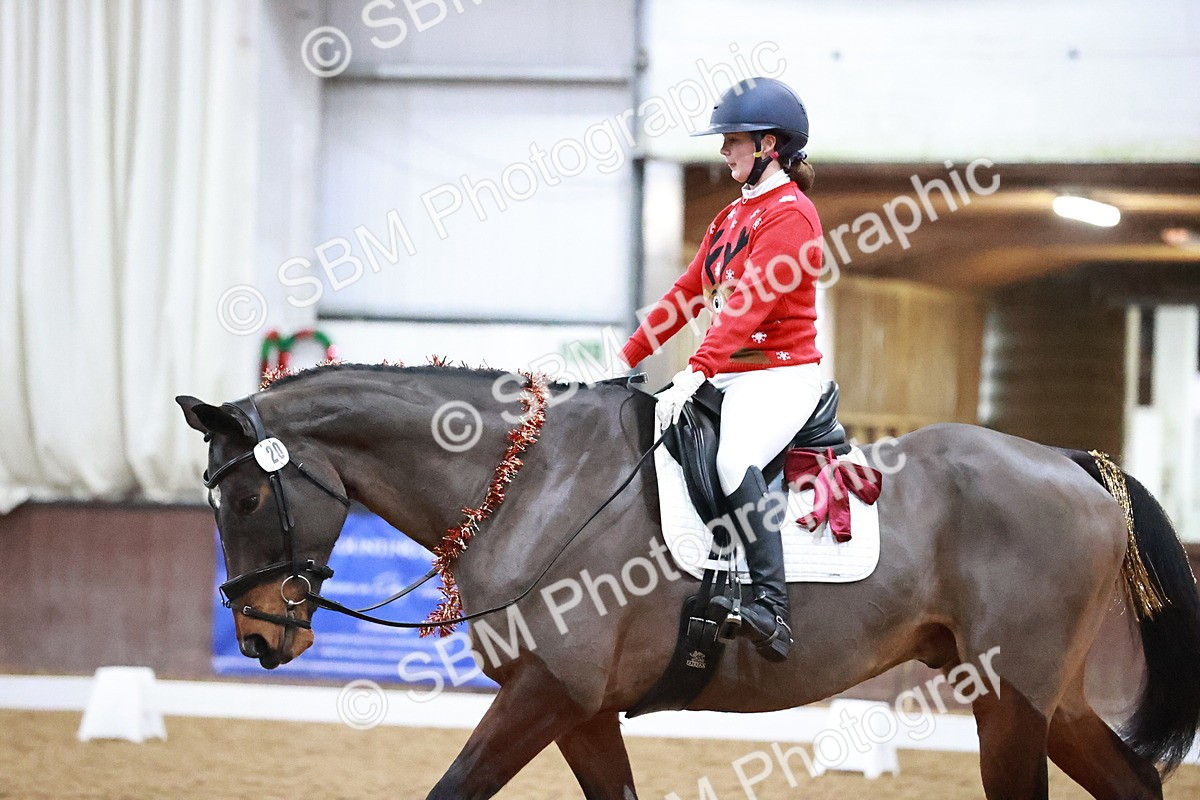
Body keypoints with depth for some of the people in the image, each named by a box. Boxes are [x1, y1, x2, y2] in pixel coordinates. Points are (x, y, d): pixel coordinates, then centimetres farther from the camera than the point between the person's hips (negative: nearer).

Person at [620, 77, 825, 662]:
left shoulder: (790, 215, -11)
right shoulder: (733, 216, 19)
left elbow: (750, 304, -23)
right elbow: (688, 294, 21)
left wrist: (697, 371, -32)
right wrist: (627, 355, 13)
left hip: (780, 376, -10)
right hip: (728, 376, 10)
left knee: (733, 459, -35)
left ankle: (772, 610, -39)